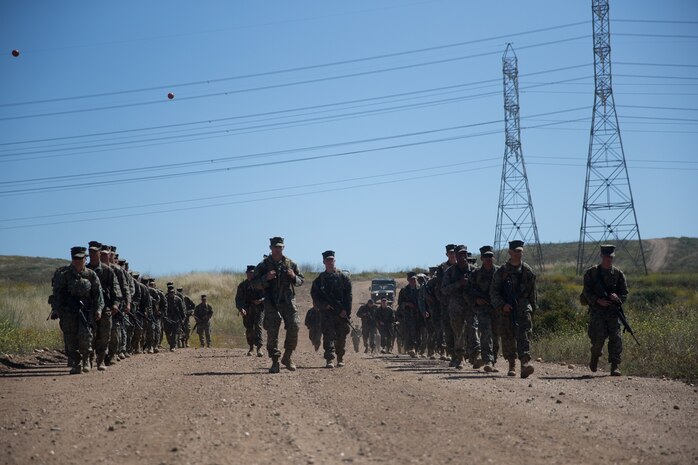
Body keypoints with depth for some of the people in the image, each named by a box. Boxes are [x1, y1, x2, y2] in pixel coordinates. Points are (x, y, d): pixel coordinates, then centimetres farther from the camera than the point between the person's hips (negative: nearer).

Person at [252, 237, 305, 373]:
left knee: (294, 327, -7)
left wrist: (294, 277, -5)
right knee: (272, 332, -4)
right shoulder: (263, 265, 4)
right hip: (271, 303, -2)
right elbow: (254, 283, 2)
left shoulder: (290, 264, 11)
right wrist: (266, 278, -16)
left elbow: (301, 280, 16)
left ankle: (287, 357, 10)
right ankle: (275, 362, 2)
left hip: (288, 301, 2)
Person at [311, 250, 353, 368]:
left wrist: (345, 310, -9)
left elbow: (348, 295, 0)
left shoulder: (343, 277, 4)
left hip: (342, 313, 1)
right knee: (328, 335, -12)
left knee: (341, 337, 7)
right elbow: (314, 296, 5)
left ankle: (340, 358, 23)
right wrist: (323, 305, -12)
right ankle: (329, 360, -18)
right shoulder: (319, 279, 7)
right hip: (327, 311, 0)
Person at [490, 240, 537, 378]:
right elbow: (493, 292, 2)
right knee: (508, 338, 4)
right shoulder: (501, 271, 2)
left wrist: (532, 310, 14)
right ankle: (512, 365, 19)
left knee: (524, 335, -14)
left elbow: (532, 292, 14)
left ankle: (525, 363, -26)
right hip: (506, 309, 0)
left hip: (523, 307, 0)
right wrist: (502, 305, -12)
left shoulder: (527, 271, 7)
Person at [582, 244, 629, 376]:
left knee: (616, 338, -9)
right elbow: (586, 292, 1)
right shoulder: (591, 273, 5)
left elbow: (625, 293, 11)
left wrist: (617, 297, -12)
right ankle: (595, 357, 16)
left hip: (613, 310, 2)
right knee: (599, 337, -13)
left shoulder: (618, 274, 11)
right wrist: (598, 300, -14)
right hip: (597, 310, -2)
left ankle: (615, 366, -5)